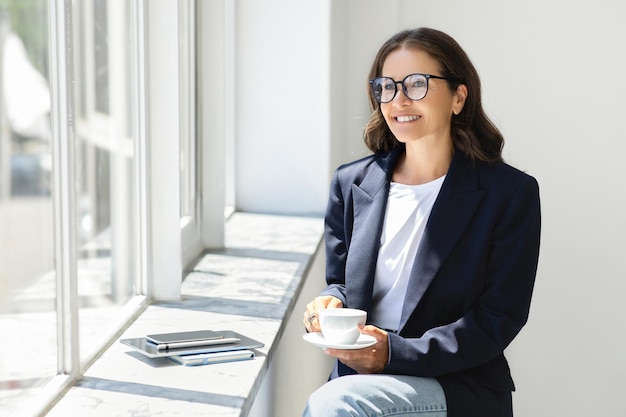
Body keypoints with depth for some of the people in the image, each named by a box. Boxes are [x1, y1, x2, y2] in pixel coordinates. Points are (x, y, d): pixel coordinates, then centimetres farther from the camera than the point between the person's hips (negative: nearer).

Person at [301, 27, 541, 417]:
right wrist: (330, 303, -8)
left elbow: (500, 319, -7)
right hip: (361, 378, 4)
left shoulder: (510, 193, -5)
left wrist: (395, 352, -17)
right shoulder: (351, 183, 9)